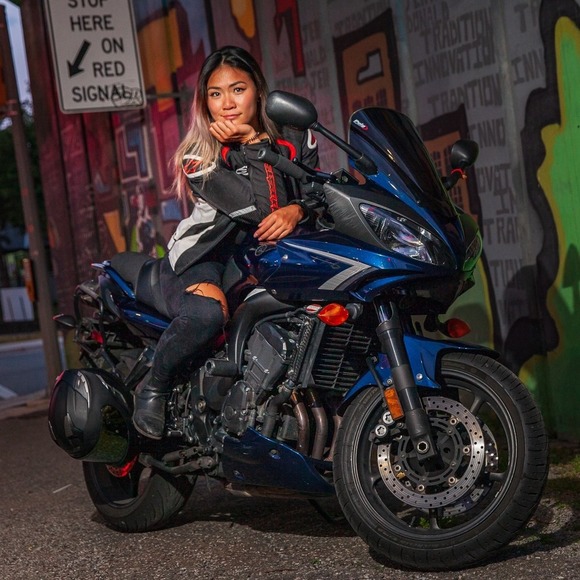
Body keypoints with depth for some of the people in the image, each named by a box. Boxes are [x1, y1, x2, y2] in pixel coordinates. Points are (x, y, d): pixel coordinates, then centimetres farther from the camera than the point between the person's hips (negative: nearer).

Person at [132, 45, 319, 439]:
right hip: (205, 259, -5)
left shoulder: (295, 139, 7)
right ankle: (154, 387, -10)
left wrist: (298, 210, -18)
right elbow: (257, 208, -16)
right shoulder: (198, 156, -5)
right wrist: (251, 144, -11)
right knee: (205, 315, -39)